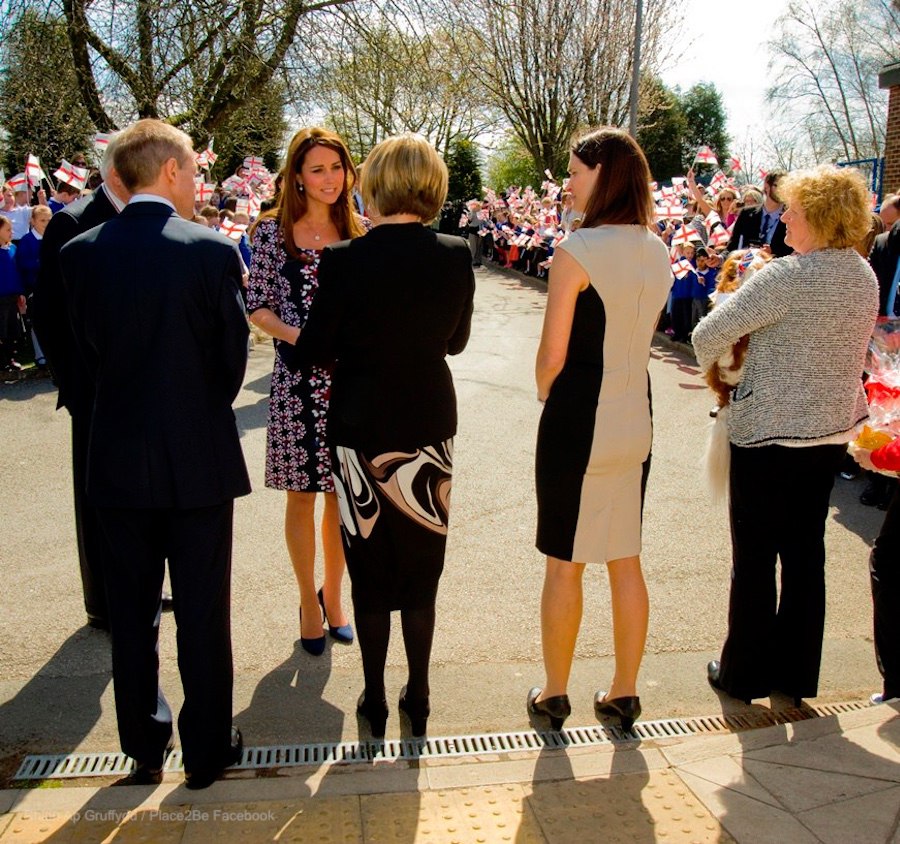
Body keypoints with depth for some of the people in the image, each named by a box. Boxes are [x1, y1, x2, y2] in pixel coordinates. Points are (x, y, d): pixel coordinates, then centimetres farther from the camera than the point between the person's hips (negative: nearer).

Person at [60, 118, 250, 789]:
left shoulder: (81, 252, -3)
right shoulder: (213, 251, -12)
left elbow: (88, 352, 2)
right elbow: (234, 356, -5)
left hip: (118, 459, 3)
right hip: (199, 457, -3)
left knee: (131, 614, 15)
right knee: (203, 613, 10)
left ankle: (144, 749, 29)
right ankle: (208, 750, 23)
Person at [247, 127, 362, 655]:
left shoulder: (360, 231, 5)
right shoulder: (274, 230, -1)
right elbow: (257, 306, 0)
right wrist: (297, 336, -16)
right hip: (297, 378, -2)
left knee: (342, 496, 10)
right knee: (301, 495, 8)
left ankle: (333, 595, 31)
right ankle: (309, 600, 27)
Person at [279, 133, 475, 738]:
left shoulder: (345, 261, -16)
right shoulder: (456, 256, -7)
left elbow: (313, 354, -9)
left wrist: (283, 345, 13)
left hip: (361, 431, -2)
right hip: (431, 426, 3)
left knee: (370, 571, 13)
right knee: (422, 568, 16)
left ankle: (375, 700, 25)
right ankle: (419, 699, 28)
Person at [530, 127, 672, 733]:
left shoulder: (579, 250, -16)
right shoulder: (658, 252, 6)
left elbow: (553, 353, -13)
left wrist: (545, 393, 6)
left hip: (578, 419, -6)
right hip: (636, 417, 7)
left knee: (565, 563, 7)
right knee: (626, 561, 15)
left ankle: (554, 694, 22)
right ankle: (625, 693, 28)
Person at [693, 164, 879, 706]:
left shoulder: (785, 277, -20)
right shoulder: (865, 277, 5)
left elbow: (708, 335, -19)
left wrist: (714, 373, 2)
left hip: (769, 434, -7)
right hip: (833, 432, 7)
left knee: (754, 559, 6)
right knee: (805, 554, 15)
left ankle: (743, 674, 20)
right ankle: (795, 673, 28)